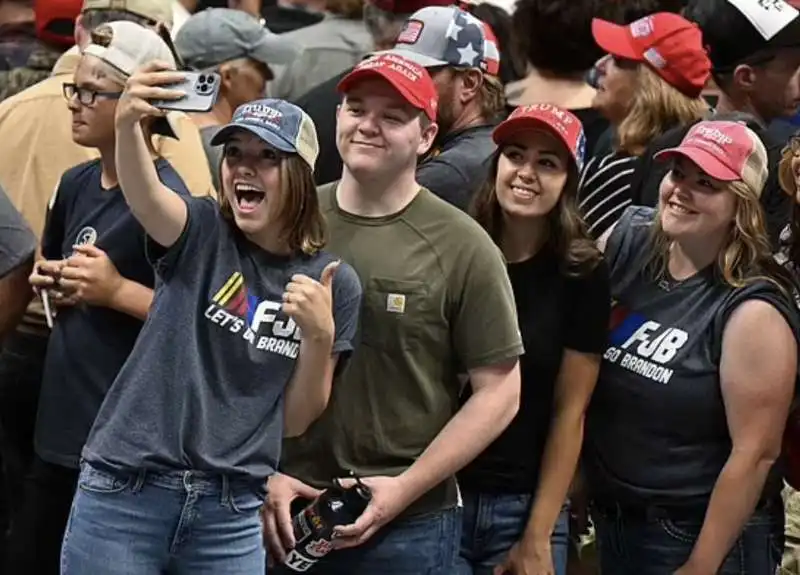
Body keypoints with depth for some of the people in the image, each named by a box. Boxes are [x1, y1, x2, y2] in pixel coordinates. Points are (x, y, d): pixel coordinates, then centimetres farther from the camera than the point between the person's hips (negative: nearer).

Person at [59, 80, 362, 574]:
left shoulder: (335, 283, 4)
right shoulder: (202, 233, 0)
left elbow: (296, 420, 6)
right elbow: (143, 196, -24)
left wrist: (320, 336, -10)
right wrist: (128, 126, -44)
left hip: (232, 513, 2)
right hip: (126, 491, -2)